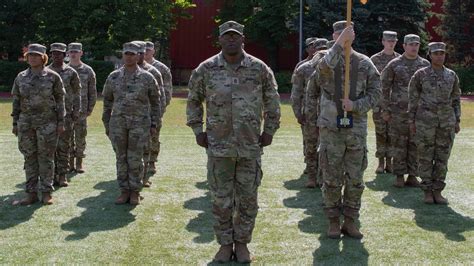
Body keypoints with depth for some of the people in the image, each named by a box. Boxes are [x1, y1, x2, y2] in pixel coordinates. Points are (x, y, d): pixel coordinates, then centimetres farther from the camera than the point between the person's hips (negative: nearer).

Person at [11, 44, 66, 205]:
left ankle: (46, 193, 9)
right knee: (29, 157, 6)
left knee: (46, 157, 1)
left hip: (47, 123, -3)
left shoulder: (53, 76, -2)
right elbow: (16, 101, 10)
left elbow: (60, 100, 0)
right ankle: (31, 194, 12)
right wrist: (15, 123, 7)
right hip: (26, 123, 3)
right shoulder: (21, 77, 7)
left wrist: (61, 122, -4)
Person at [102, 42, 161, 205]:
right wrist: (107, 124, 10)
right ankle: (124, 191, 16)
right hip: (118, 124, 2)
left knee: (135, 160, 0)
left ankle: (135, 192, 11)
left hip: (139, 124, -2)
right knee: (121, 159, 6)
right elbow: (107, 101, 13)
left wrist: (154, 124, 3)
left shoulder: (147, 78, 1)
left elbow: (155, 102, 7)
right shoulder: (113, 77, 6)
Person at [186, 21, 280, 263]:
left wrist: (269, 130, 6)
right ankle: (225, 243, 20)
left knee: (248, 199, 6)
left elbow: (272, 101, 11)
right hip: (219, 146, 0)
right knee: (221, 199, 6)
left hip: (251, 146, 0)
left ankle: (242, 242, 21)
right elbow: (193, 100, 12)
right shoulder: (206, 69, 0)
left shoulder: (259, 69, 0)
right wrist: (197, 130, 6)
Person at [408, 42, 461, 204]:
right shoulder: (420, 74, -2)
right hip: (425, 120, -3)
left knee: (442, 157, 4)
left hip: (446, 121, 3)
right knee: (425, 157, 1)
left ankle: (437, 191, 13)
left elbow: (456, 99, 13)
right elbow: (413, 99, 1)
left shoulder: (452, 75, 7)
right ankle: (427, 192, 11)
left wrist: (457, 121, 9)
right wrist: (411, 121, -2)